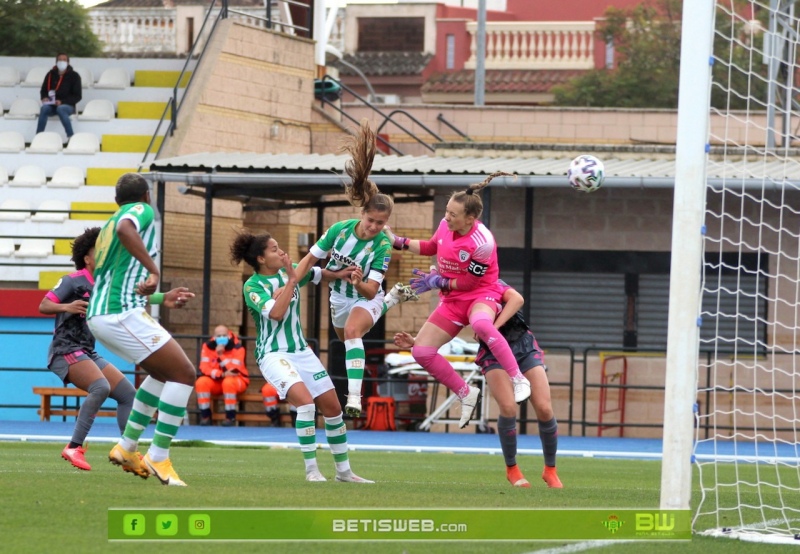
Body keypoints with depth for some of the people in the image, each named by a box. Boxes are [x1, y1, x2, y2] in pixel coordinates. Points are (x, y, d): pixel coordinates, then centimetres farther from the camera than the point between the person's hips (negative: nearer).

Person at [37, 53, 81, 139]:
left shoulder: (74, 76, 1)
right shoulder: (51, 75, 9)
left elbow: (77, 96, -2)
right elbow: (43, 91, 18)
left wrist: (62, 102, -16)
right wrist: (44, 98, -7)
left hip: (68, 106, -3)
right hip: (52, 106, 3)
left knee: (60, 109, -37)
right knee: (44, 108, -31)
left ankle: (70, 137, -39)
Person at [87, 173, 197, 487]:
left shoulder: (108, 225, 26)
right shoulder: (142, 210, 0)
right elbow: (125, 229, -27)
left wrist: (165, 298, 35)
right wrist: (153, 270, -28)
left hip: (100, 315, 9)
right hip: (122, 315, -9)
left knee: (163, 373, 25)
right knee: (184, 374, -6)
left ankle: (127, 448, 21)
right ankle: (158, 458, -10)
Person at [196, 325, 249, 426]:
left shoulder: (237, 347, -17)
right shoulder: (208, 346, -8)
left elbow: (234, 371, -25)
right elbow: (204, 368, -15)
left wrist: (221, 355, -34)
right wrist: (222, 374, -29)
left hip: (236, 380, -3)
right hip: (216, 381, 3)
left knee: (228, 382, -37)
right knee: (201, 382, -27)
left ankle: (230, 417, -23)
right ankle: (205, 417, -14)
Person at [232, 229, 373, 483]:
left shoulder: (290, 271, 5)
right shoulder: (252, 286, -11)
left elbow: (321, 273, 17)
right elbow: (275, 313, -25)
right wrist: (292, 281, -24)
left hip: (301, 351, 7)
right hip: (273, 354, -7)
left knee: (333, 407, 6)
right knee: (305, 401, -28)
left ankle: (344, 471, 20)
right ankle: (311, 469, -20)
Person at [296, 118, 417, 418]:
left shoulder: (382, 245, -27)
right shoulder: (339, 229, -21)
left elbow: (371, 291, -30)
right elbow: (310, 259, -11)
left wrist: (360, 284, -53)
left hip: (365, 298, -5)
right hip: (339, 297, 5)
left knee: (352, 331, -37)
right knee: (345, 338, 33)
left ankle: (354, 396, -44)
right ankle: (392, 299, 59)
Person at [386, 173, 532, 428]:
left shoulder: (482, 242, -26)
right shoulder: (446, 225, -6)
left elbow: (471, 282, -19)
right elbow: (432, 247, 16)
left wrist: (439, 282, -13)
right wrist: (399, 242, 12)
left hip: (481, 295, -7)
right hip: (452, 300, 7)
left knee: (481, 324, -44)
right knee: (421, 351, -1)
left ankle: (519, 380, -34)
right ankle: (466, 394, 15)